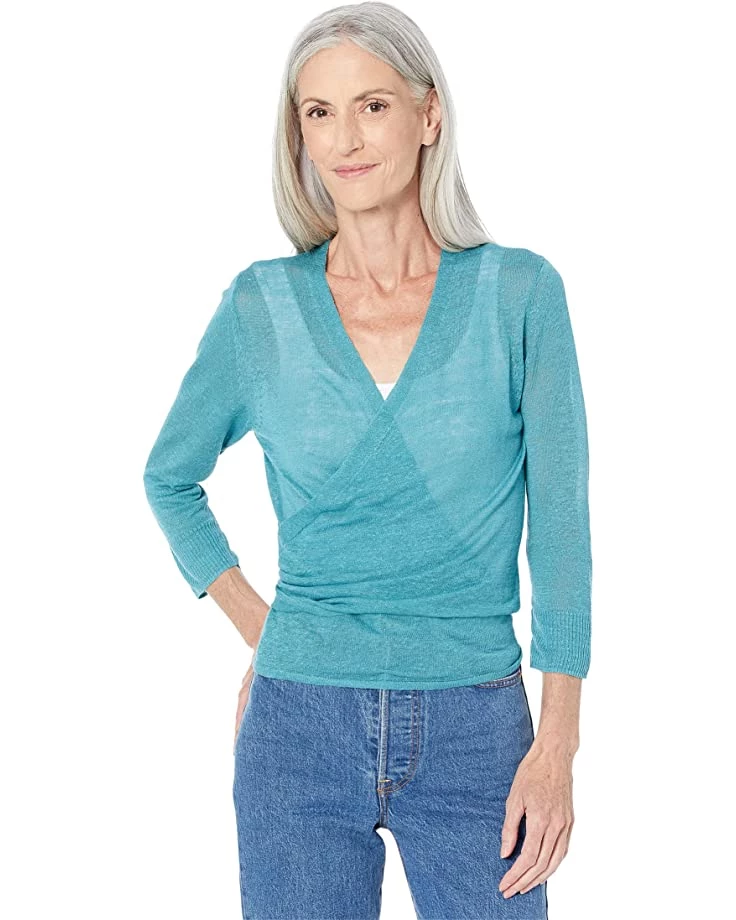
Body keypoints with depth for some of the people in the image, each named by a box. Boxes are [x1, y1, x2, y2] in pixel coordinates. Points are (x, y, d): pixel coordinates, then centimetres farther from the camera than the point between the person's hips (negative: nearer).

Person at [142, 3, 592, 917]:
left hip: (475, 731, 0)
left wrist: (557, 741, -8)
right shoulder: (261, 305, -1)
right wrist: (257, 628, 6)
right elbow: (170, 477, 14)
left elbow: (558, 519, -4)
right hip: (302, 724, 1)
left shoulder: (519, 292, -3)